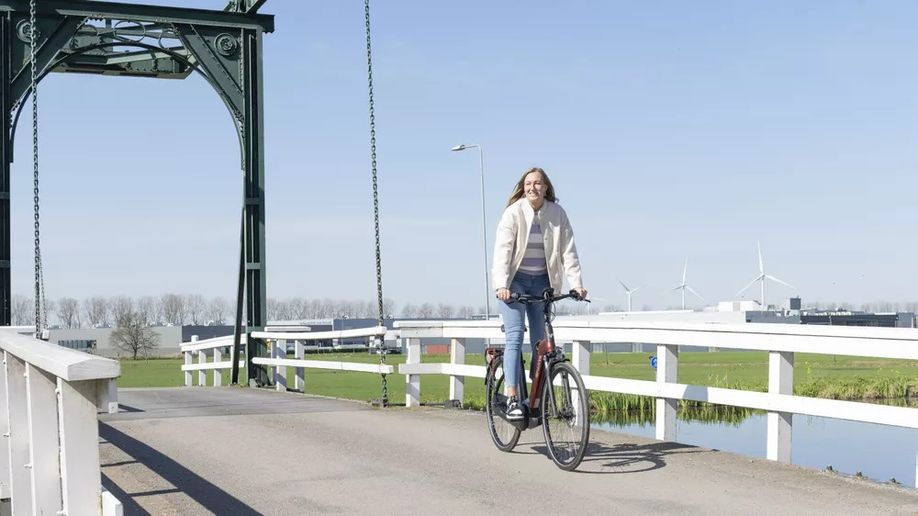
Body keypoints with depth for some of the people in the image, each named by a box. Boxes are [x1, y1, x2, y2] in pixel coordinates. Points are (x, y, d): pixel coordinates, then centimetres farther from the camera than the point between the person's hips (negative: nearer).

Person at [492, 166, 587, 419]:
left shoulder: (557, 214, -2)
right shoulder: (514, 212, -10)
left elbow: (568, 251, -2)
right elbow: (502, 250, -17)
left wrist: (576, 283, -13)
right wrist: (502, 285, -28)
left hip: (542, 282, 3)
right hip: (514, 281, -3)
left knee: (541, 341, 4)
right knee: (515, 336, -14)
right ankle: (512, 398, -17)